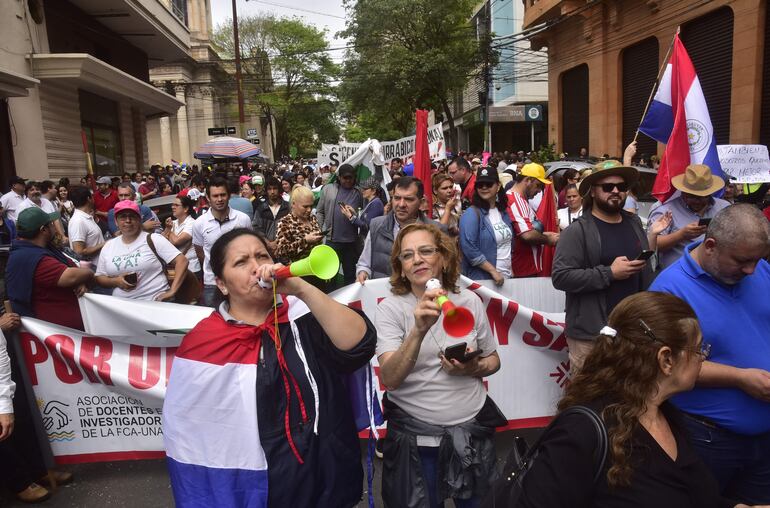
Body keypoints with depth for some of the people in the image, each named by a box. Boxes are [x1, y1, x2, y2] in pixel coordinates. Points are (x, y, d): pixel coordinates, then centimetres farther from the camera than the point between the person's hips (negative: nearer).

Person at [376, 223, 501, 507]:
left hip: (473, 429, 3)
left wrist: (473, 368, -12)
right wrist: (419, 330, -37)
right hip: (415, 438, -2)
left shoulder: (470, 301, -2)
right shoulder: (390, 309, -11)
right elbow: (390, 379, -23)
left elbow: (493, 360, 10)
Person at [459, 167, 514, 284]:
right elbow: (469, 249, -21)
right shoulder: (471, 214, -14)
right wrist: (493, 271, -21)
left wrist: (510, 269, 11)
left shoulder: (503, 212, 8)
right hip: (483, 278, -6)